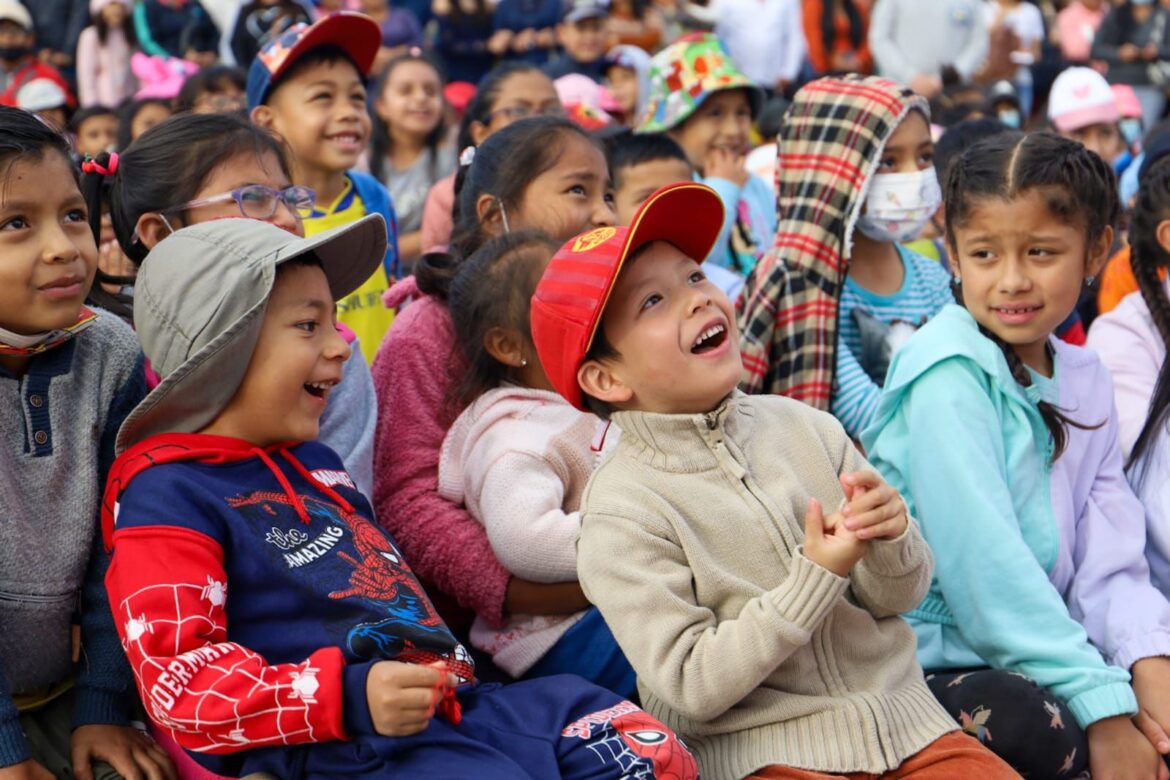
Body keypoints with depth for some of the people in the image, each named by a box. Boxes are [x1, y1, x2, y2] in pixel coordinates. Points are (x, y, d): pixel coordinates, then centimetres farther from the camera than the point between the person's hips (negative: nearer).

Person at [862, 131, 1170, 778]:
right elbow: (982, 556, -21)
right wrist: (1103, 711, -23)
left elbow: (1107, 555, 3)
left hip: (1037, 645, 6)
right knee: (1032, 726, -34)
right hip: (925, 666, -6)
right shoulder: (951, 372, -13)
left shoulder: (1085, 379, 9)